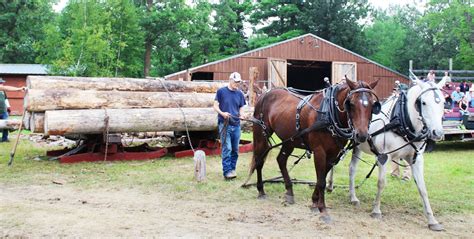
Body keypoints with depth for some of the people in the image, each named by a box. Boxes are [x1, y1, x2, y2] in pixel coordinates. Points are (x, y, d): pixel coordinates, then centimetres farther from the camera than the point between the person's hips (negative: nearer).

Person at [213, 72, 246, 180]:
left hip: (236, 125, 5)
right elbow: (215, 106, -1)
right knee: (227, 148, -10)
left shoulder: (239, 94, 10)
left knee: (235, 149, 9)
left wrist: (241, 114, -9)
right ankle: (227, 171, -7)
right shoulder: (221, 91, -1)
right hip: (225, 124, -4)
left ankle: (232, 169, 22)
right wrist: (222, 113, -19)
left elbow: (241, 108, 13)